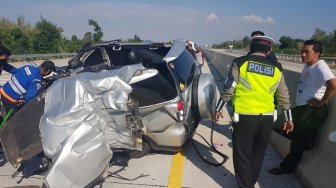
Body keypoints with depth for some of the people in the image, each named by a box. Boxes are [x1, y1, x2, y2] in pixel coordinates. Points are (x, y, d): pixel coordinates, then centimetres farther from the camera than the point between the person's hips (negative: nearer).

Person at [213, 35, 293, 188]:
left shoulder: (240, 63, -4)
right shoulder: (276, 68, 7)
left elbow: (227, 90, -4)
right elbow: (284, 96, 12)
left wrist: (218, 110, 7)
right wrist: (288, 118, 23)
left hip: (244, 117, -4)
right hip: (267, 119, 5)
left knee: (242, 156, 10)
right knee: (258, 155, 21)